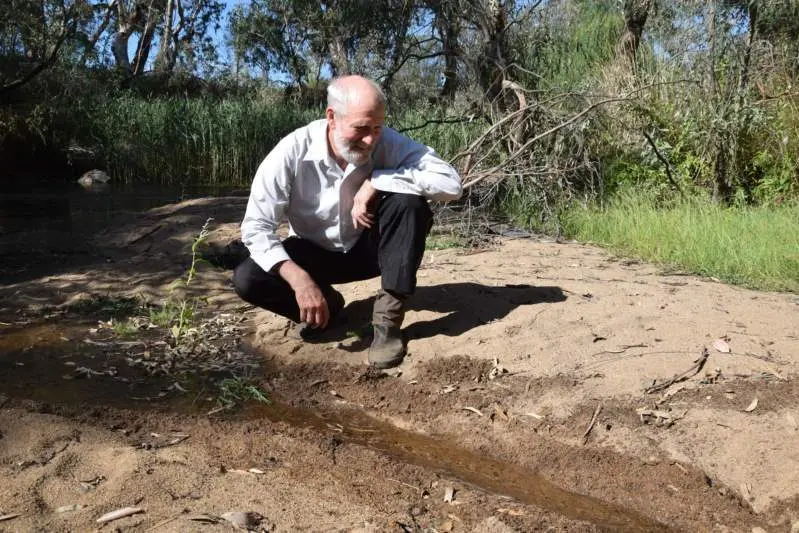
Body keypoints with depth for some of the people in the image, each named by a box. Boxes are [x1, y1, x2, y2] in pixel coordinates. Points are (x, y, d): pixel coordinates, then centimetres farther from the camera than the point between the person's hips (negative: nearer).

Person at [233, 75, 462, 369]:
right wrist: (299, 279, -40)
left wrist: (376, 182, -35)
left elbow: (451, 183, -31)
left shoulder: (389, 143, -22)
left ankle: (388, 318, -22)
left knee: (409, 202, -29)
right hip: (314, 253, 0)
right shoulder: (291, 153, -25)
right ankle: (326, 303, 3)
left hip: (369, 247, 0)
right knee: (247, 279, -25)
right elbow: (256, 227, -25)